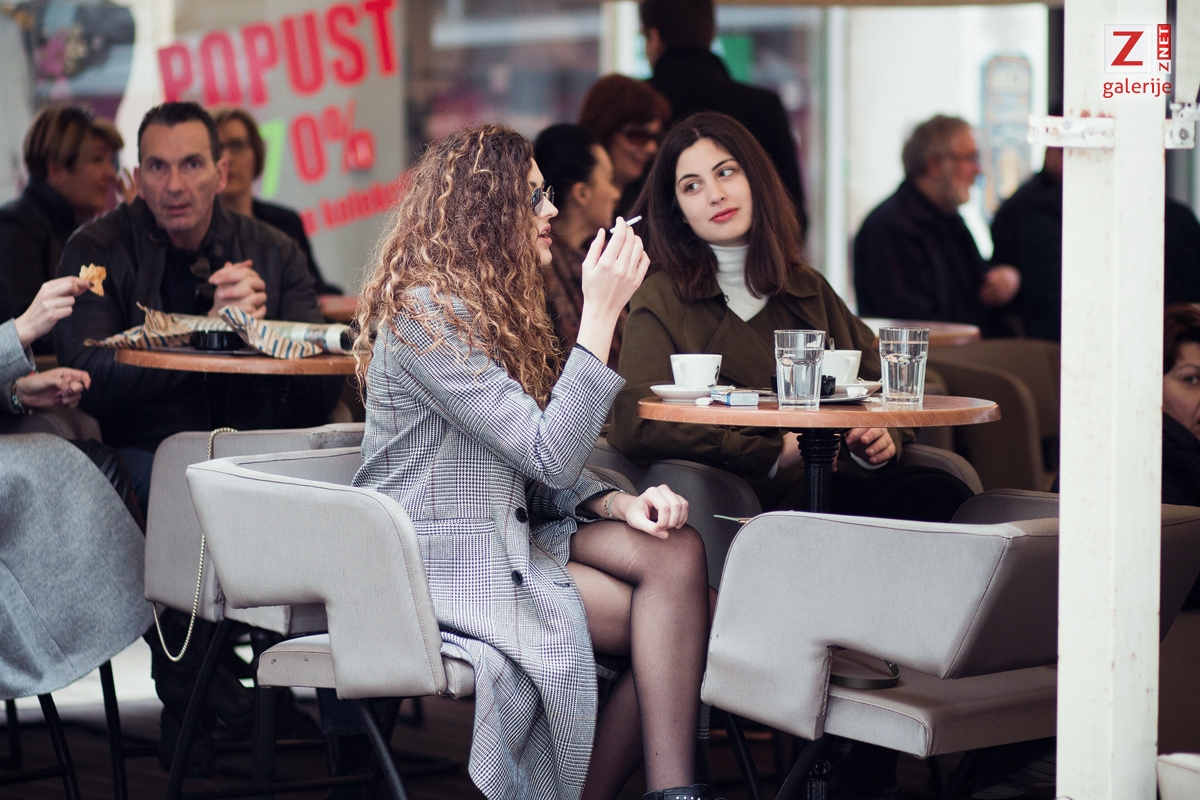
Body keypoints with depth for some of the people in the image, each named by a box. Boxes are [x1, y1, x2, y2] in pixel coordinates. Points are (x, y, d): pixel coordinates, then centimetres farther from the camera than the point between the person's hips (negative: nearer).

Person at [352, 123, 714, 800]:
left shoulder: (491, 306, 15)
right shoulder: (426, 314, -17)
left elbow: (540, 465, 14)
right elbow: (551, 456, -23)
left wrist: (618, 503, -5)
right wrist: (600, 312, -22)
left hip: (508, 531, 9)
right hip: (446, 561, -9)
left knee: (678, 550, -16)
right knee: (669, 621, -17)